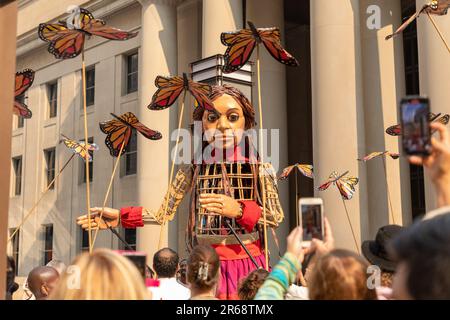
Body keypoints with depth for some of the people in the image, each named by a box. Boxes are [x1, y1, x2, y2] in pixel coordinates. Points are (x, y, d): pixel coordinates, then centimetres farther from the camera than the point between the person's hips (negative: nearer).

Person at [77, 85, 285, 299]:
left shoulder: (258, 166, -5)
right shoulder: (194, 169, -1)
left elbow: (276, 217, -5)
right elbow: (165, 213, 2)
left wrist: (239, 210, -21)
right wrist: (121, 217, -4)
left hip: (248, 264, -1)